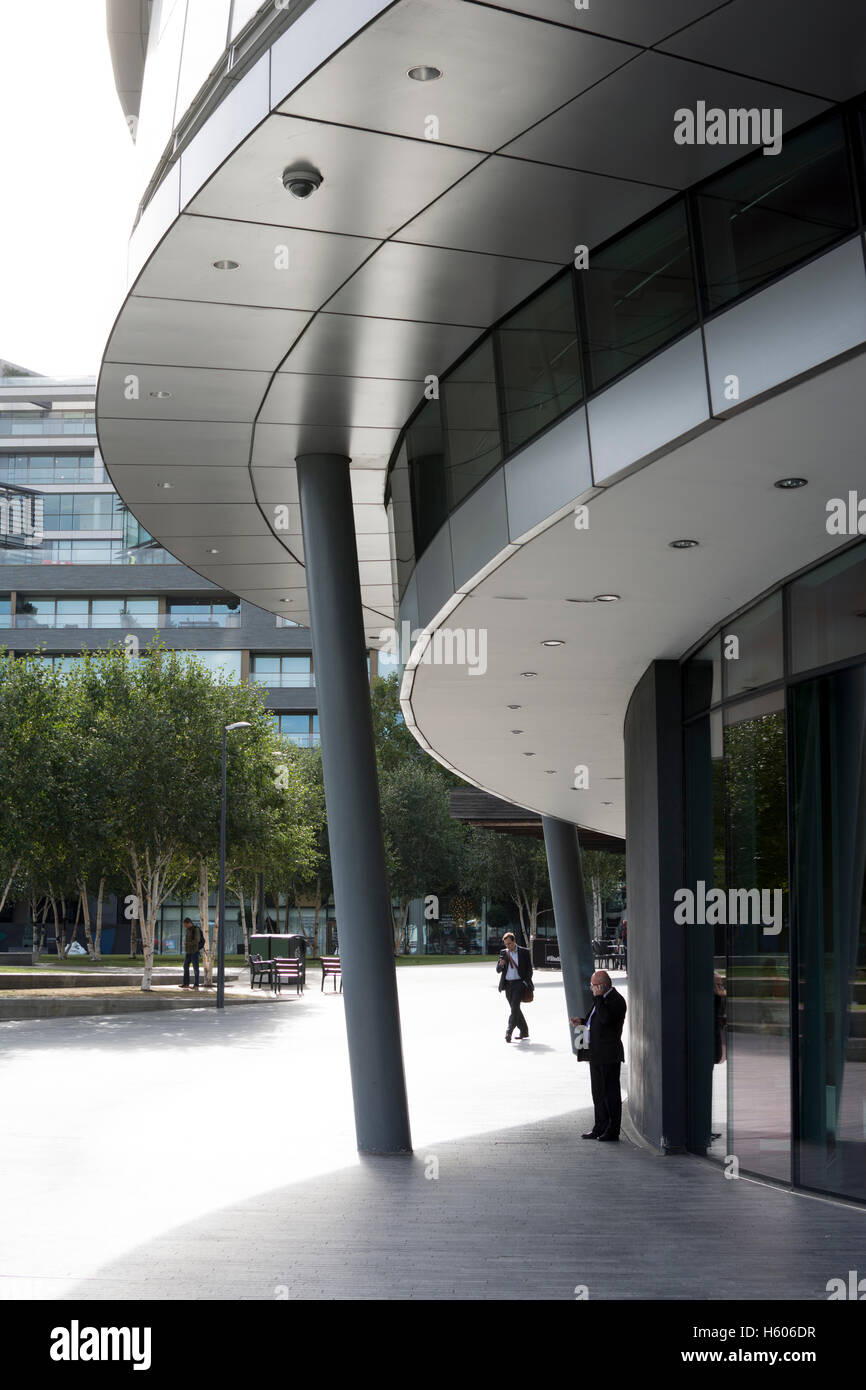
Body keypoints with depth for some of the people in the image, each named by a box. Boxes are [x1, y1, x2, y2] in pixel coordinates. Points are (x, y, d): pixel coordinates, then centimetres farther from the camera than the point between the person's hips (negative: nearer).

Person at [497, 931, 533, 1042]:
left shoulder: (524, 952, 0)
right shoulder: (503, 952, 10)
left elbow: (529, 969, 2)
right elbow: (498, 970, 9)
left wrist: (525, 983, -8)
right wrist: (501, 964, -13)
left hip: (519, 983, -5)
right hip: (508, 984, 5)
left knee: (515, 1007, -17)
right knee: (515, 1009, 8)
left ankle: (509, 1031, -20)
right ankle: (524, 1032, 18)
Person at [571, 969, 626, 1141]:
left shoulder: (615, 999, -15)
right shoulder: (602, 999, 15)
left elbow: (606, 1019, -30)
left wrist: (598, 997, -24)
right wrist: (582, 1021, 10)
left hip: (609, 1056, -10)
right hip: (597, 1054, 10)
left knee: (611, 1093, -2)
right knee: (598, 1092, 15)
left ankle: (613, 1131, 5)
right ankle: (600, 1128, 24)